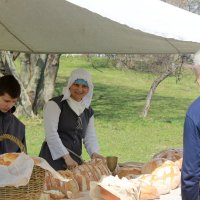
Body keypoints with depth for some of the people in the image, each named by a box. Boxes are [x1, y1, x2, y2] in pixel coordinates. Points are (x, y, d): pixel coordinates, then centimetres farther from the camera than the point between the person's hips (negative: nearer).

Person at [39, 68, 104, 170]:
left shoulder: (88, 111, 16)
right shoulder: (55, 104, -4)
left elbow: (90, 136, 14)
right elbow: (51, 133, -12)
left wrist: (94, 153, -7)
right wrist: (66, 157, -17)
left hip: (75, 160, 6)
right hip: (54, 159, -6)